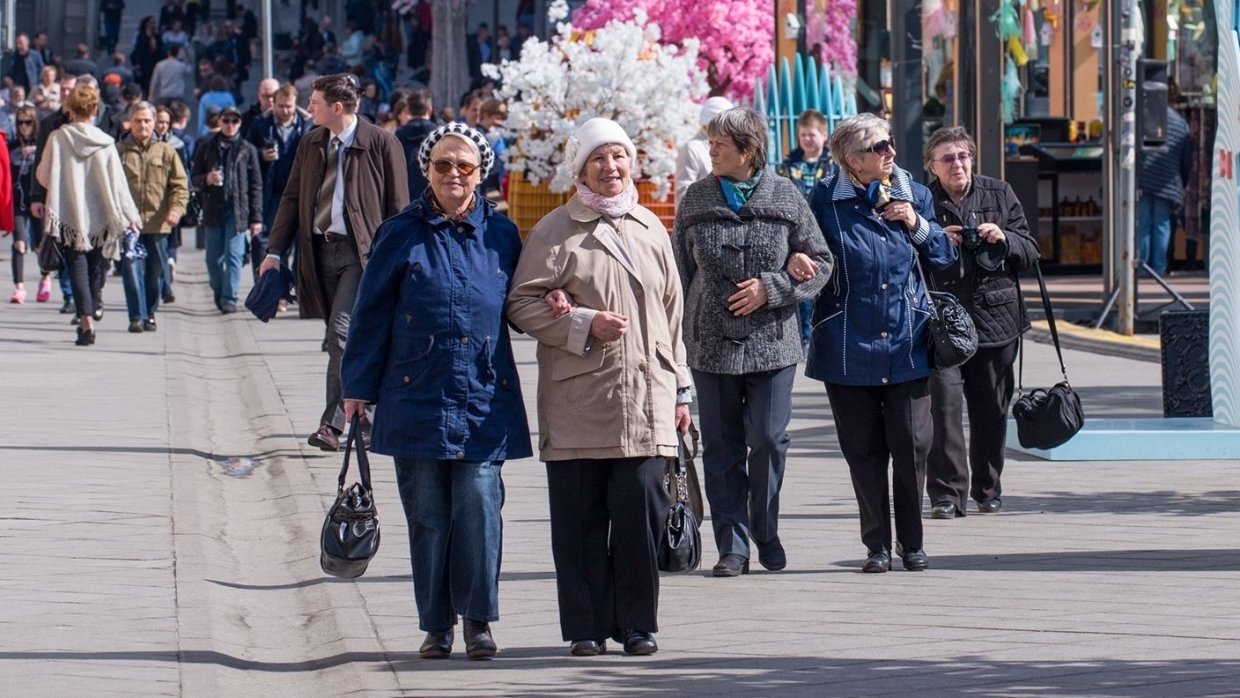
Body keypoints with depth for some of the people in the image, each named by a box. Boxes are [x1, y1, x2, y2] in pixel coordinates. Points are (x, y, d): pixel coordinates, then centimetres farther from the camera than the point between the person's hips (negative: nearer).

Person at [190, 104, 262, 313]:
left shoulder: (247, 150, 5)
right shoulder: (207, 147, 8)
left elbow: (256, 185, 5)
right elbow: (194, 177, 13)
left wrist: (256, 217, 0)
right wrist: (206, 179, -12)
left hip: (237, 210, -2)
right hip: (213, 209, 2)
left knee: (234, 255, -9)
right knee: (213, 257, 7)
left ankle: (229, 298, -7)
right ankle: (218, 292, 27)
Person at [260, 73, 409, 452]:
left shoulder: (381, 144, -6)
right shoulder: (310, 144, 11)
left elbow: (397, 207, -4)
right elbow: (292, 198, 14)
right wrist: (275, 251, 6)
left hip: (361, 252, -6)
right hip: (320, 250, 6)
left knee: (342, 334, -16)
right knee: (339, 340, 10)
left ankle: (332, 424, -16)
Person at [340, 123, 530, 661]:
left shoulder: (501, 236, 8)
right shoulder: (402, 236, 3)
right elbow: (371, 314, 5)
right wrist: (358, 386, 3)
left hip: (485, 400, 0)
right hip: (417, 399, 0)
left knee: (479, 507, -9)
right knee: (427, 515, 3)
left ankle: (478, 618, 2)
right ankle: (436, 623, 12)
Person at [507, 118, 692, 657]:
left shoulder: (649, 229, 15)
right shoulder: (556, 231, 2)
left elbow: (672, 313, 19)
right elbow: (522, 304, -2)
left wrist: (679, 389, 17)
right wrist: (585, 324, -14)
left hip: (644, 398, 2)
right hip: (577, 402, -2)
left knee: (639, 511, -4)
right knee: (581, 518, 0)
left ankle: (637, 623, 6)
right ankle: (587, 625, 8)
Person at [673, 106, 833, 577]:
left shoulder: (786, 198, 0)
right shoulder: (697, 199, 5)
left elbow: (820, 263, 3)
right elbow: (681, 272, 9)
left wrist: (771, 289, -11)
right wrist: (675, 335, 6)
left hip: (772, 343, -2)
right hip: (711, 343, 2)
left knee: (768, 440, -3)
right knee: (722, 447, 3)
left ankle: (767, 533, 16)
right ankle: (732, 545, 9)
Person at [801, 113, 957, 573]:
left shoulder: (914, 195, 6)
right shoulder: (826, 199, -4)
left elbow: (944, 257, 13)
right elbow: (805, 249, 5)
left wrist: (917, 225, -4)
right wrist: (793, 260, -17)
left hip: (907, 344, 2)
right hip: (849, 346, -2)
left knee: (912, 446, 0)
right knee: (864, 450, 4)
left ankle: (912, 542, 13)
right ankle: (877, 545, 14)